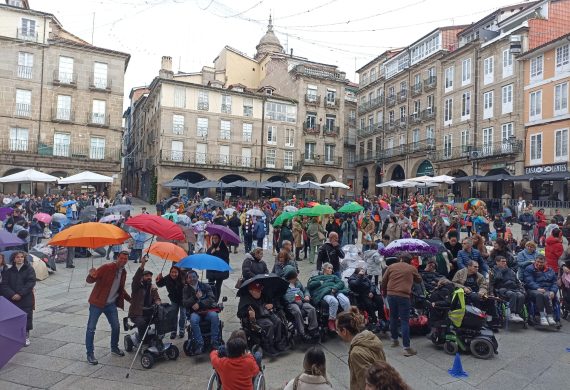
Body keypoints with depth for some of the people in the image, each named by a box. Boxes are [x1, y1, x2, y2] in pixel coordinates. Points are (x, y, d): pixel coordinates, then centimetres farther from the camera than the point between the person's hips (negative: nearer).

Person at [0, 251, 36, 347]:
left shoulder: (29, 269, -1)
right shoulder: (9, 271, 7)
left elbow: (31, 283, -9)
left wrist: (20, 294, -16)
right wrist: (12, 295, -14)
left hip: (26, 300, -2)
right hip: (12, 300, 2)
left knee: (26, 318, 1)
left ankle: (26, 337, 16)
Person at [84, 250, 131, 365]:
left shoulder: (123, 272, 5)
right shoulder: (106, 268, -16)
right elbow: (89, 281, -20)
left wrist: (131, 300, 15)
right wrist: (92, 276, -43)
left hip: (111, 304, 6)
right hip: (97, 303, -6)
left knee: (116, 327, 11)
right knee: (91, 328, 1)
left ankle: (114, 348, 31)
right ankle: (90, 354, 14)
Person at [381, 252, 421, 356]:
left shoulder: (391, 267, 10)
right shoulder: (412, 268, 6)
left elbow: (384, 281, 11)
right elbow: (419, 280, 21)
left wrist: (384, 293, 24)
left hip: (391, 294, 3)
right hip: (403, 296, -3)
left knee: (393, 317, 20)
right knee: (404, 321, -1)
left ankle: (394, 340, 33)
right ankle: (406, 348, -2)